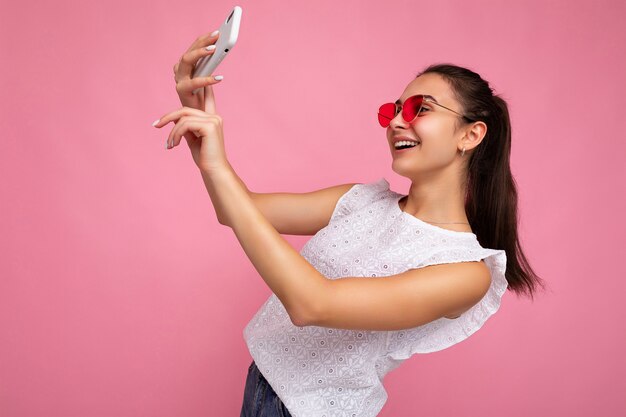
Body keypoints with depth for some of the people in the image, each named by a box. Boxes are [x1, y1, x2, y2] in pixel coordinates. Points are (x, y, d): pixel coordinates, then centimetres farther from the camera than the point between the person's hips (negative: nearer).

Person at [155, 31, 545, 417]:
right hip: (261, 378, 6)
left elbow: (312, 306, -33)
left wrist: (217, 167, -34)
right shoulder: (363, 200, -3)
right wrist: (197, 111, -20)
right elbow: (239, 212, -5)